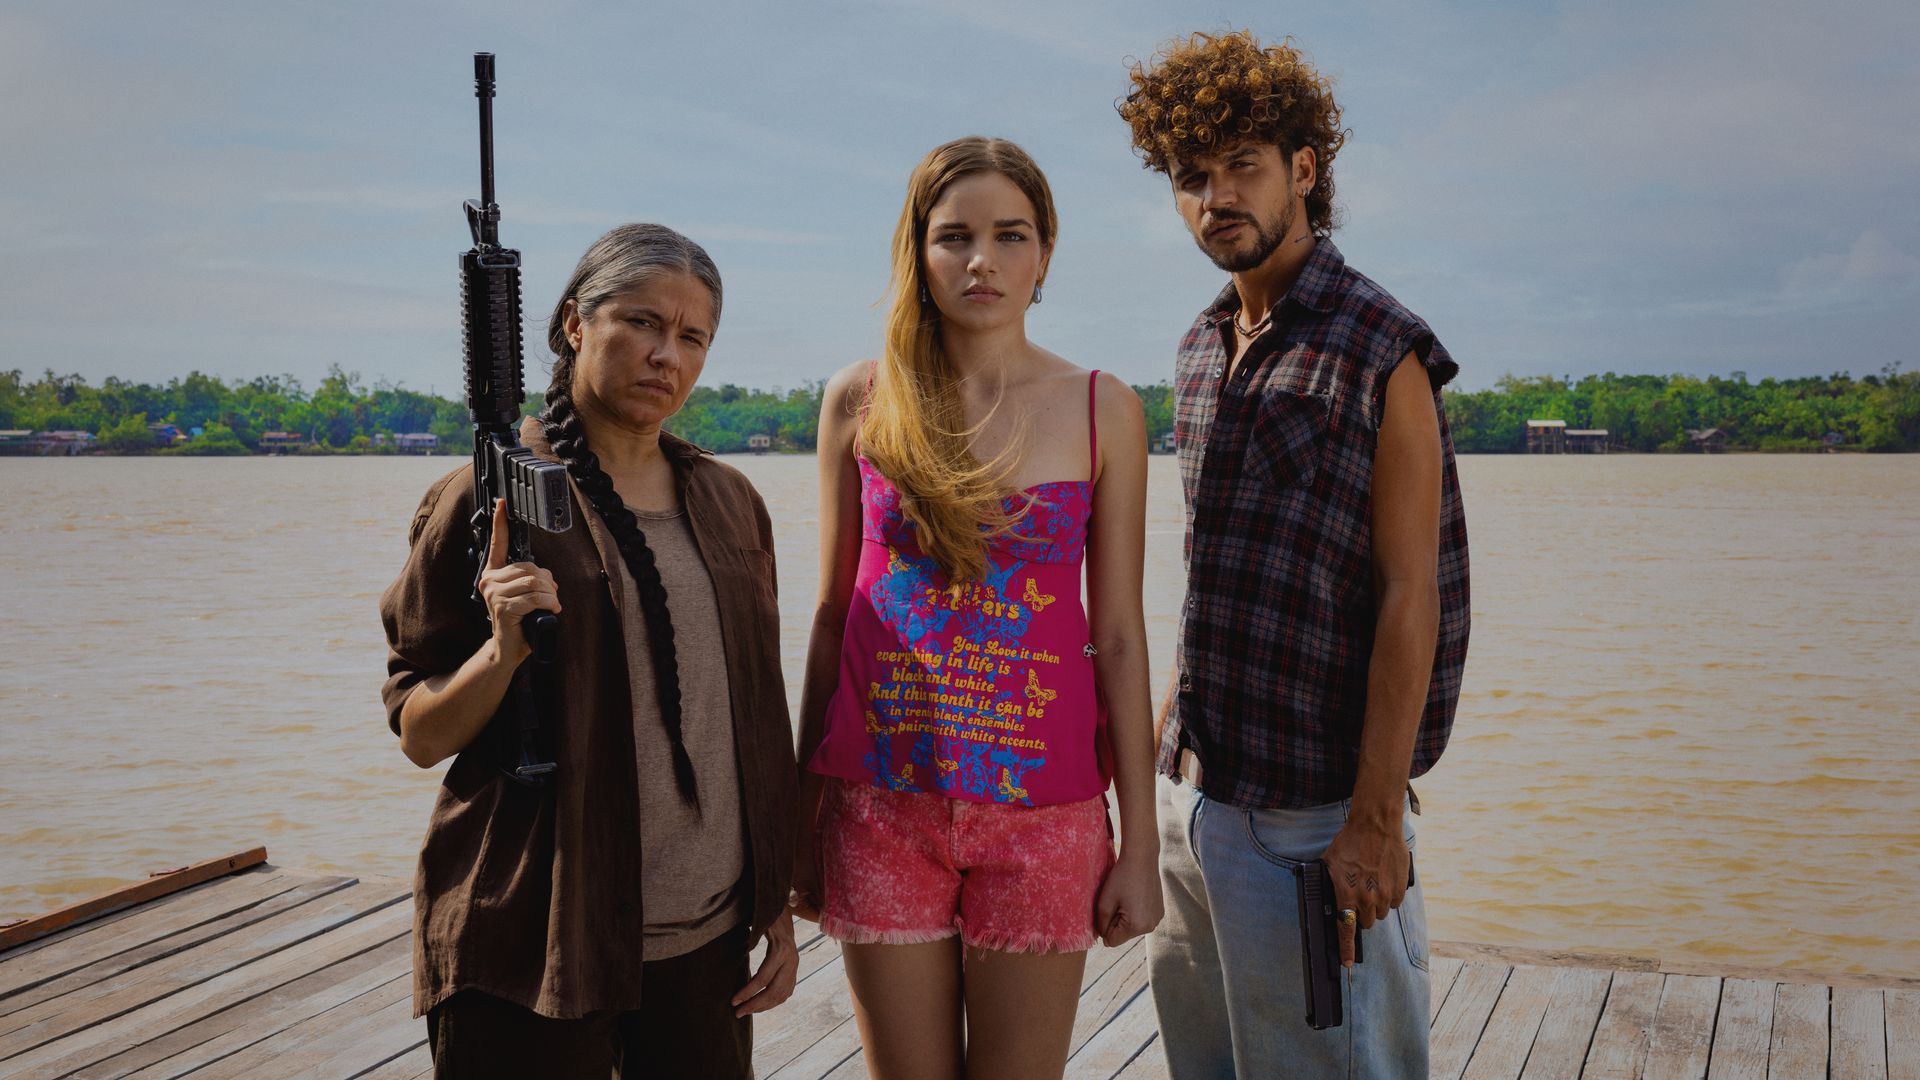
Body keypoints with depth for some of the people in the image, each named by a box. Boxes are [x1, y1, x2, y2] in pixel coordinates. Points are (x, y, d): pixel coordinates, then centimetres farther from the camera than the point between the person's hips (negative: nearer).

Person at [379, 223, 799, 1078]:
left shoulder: (729, 502, 8)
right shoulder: (491, 499, -6)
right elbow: (419, 735, -4)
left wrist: (778, 905, 10)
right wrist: (502, 650, -23)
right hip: (536, 946, -4)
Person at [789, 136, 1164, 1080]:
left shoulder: (1102, 410, 0)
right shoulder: (860, 401, 2)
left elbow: (1119, 636, 1)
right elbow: (832, 613, 7)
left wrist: (1140, 842, 0)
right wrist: (804, 814, 8)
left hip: (1042, 807, 0)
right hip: (884, 804, 1)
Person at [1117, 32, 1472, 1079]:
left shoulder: (1381, 352, -11)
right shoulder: (1201, 350, 11)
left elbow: (1410, 597, -14)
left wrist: (1377, 816, -17)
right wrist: (1172, 724, 15)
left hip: (1311, 809, -7)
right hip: (1194, 789, 7)